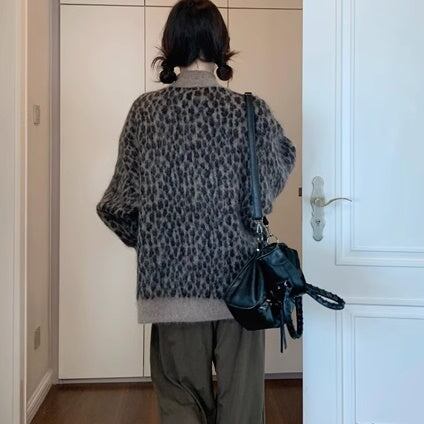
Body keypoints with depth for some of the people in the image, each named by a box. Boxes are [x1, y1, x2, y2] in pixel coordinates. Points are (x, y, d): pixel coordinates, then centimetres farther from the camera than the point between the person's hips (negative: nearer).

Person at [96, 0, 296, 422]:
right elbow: (271, 188, 2)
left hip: (173, 278, 1)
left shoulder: (146, 109, -3)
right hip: (241, 280, 0)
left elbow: (122, 202, 0)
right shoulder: (252, 110, -6)